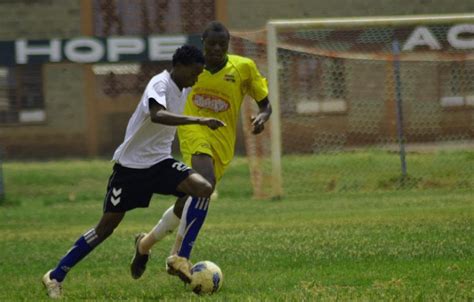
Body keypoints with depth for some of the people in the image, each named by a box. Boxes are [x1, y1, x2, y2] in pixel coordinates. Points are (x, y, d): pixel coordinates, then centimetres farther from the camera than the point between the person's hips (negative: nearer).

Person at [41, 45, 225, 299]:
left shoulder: (184, 89, 6)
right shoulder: (160, 84, -20)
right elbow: (157, 115, -42)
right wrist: (199, 121, -47)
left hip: (160, 161, 7)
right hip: (131, 164, -7)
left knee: (204, 189, -17)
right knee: (107, 226, -3)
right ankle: (56, 276, 11)